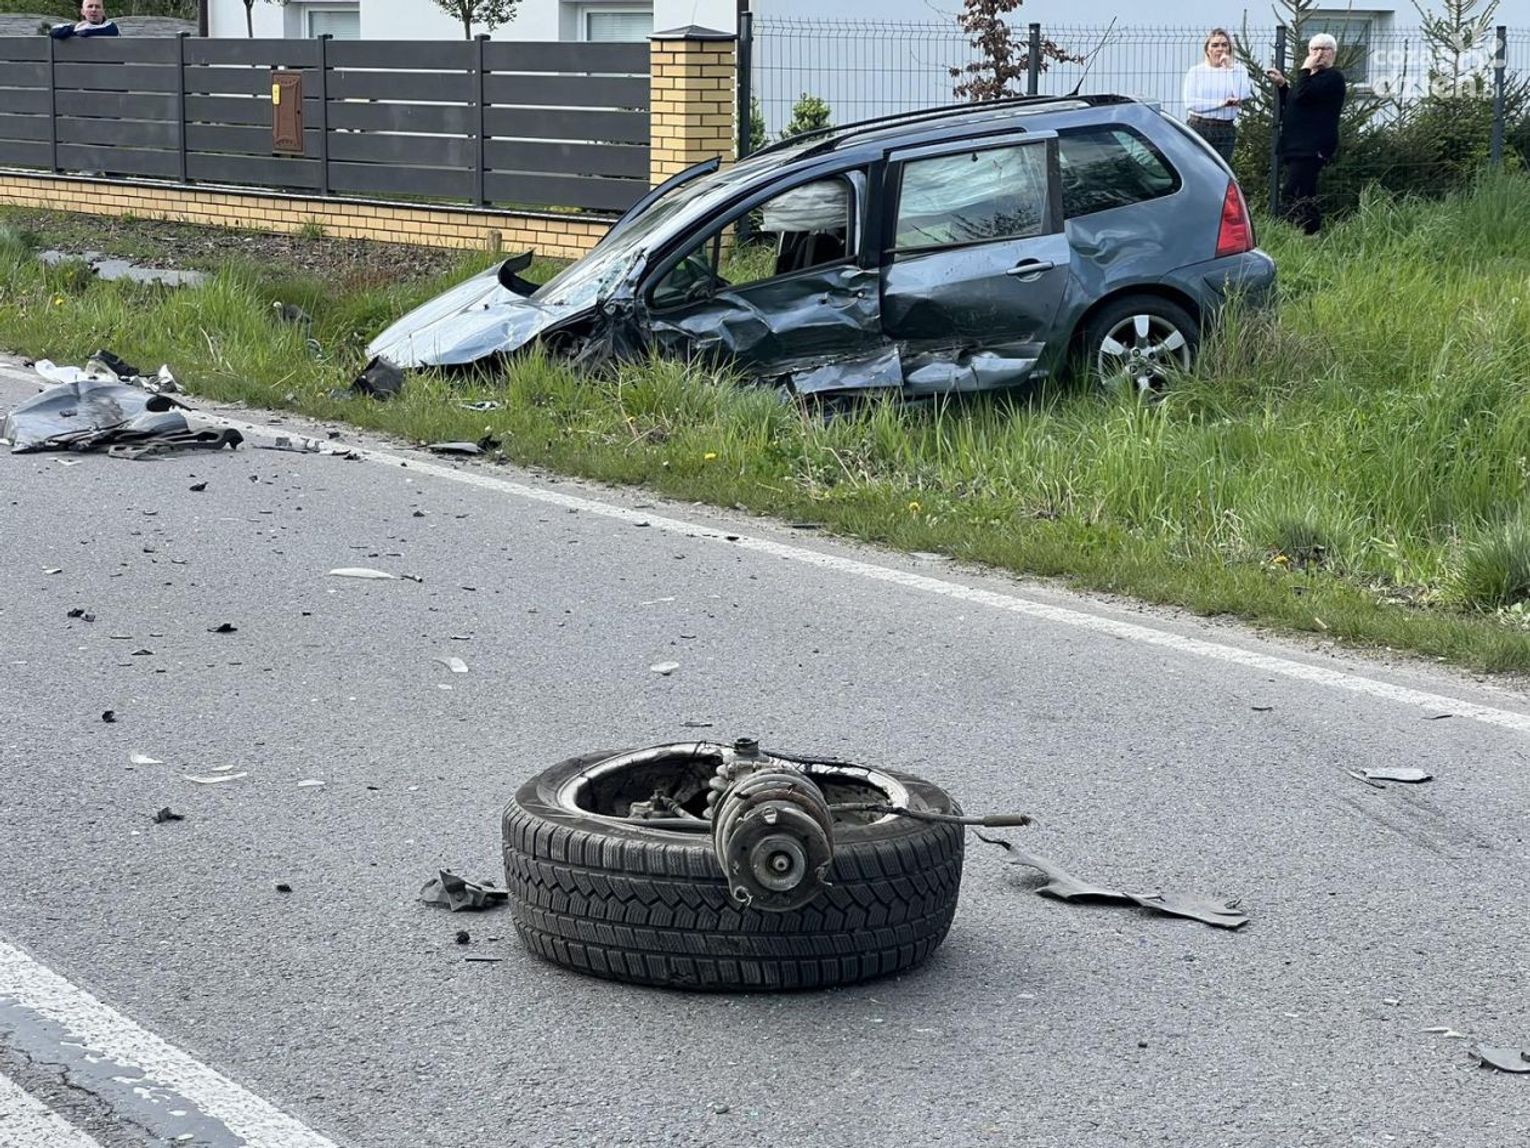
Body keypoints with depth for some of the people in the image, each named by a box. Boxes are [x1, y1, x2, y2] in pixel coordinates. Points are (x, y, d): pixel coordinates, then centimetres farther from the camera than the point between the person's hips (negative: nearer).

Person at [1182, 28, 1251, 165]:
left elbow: (1244, 97, -10)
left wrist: (1229, 69, -6)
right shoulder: (1196, 71, 6)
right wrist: (1222, 103, -10)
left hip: (1225, 130, 1)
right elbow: (1191, 103, -6)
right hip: (1198, 128, -1)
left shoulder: (1238, 70, 9)